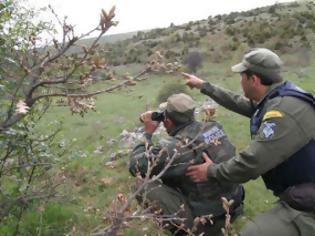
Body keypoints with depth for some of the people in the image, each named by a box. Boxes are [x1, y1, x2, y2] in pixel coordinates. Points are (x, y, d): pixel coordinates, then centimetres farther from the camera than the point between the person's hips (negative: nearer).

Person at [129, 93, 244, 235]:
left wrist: (147, 134, -4)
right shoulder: (214, 127, -1)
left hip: (206, 221, -7)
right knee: (169, 174, 21)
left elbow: (135, 166, -15)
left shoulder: (174, 147, -22)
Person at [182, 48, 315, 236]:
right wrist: (203, 86, 27)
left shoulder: (284, 112, -27)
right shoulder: (274, 99, 6)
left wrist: (212, 171, -10)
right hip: (299, 197, 10)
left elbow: (251, 163, -27)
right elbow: (238, 102, 20)